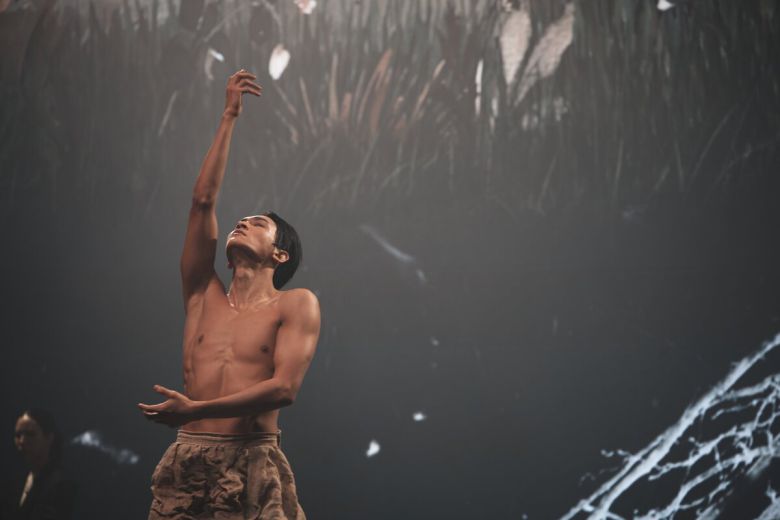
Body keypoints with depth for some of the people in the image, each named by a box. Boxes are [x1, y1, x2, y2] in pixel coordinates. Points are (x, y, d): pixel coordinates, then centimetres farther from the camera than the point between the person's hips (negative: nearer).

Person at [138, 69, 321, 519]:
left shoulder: (297, 305, 3)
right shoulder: (205, 296, 14)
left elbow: (285, 388, -10)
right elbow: (203, 200, 10)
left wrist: (196, 409, -13)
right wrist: (230, 117, 13)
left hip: (254, 468, -3)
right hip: (186, 463, 3)